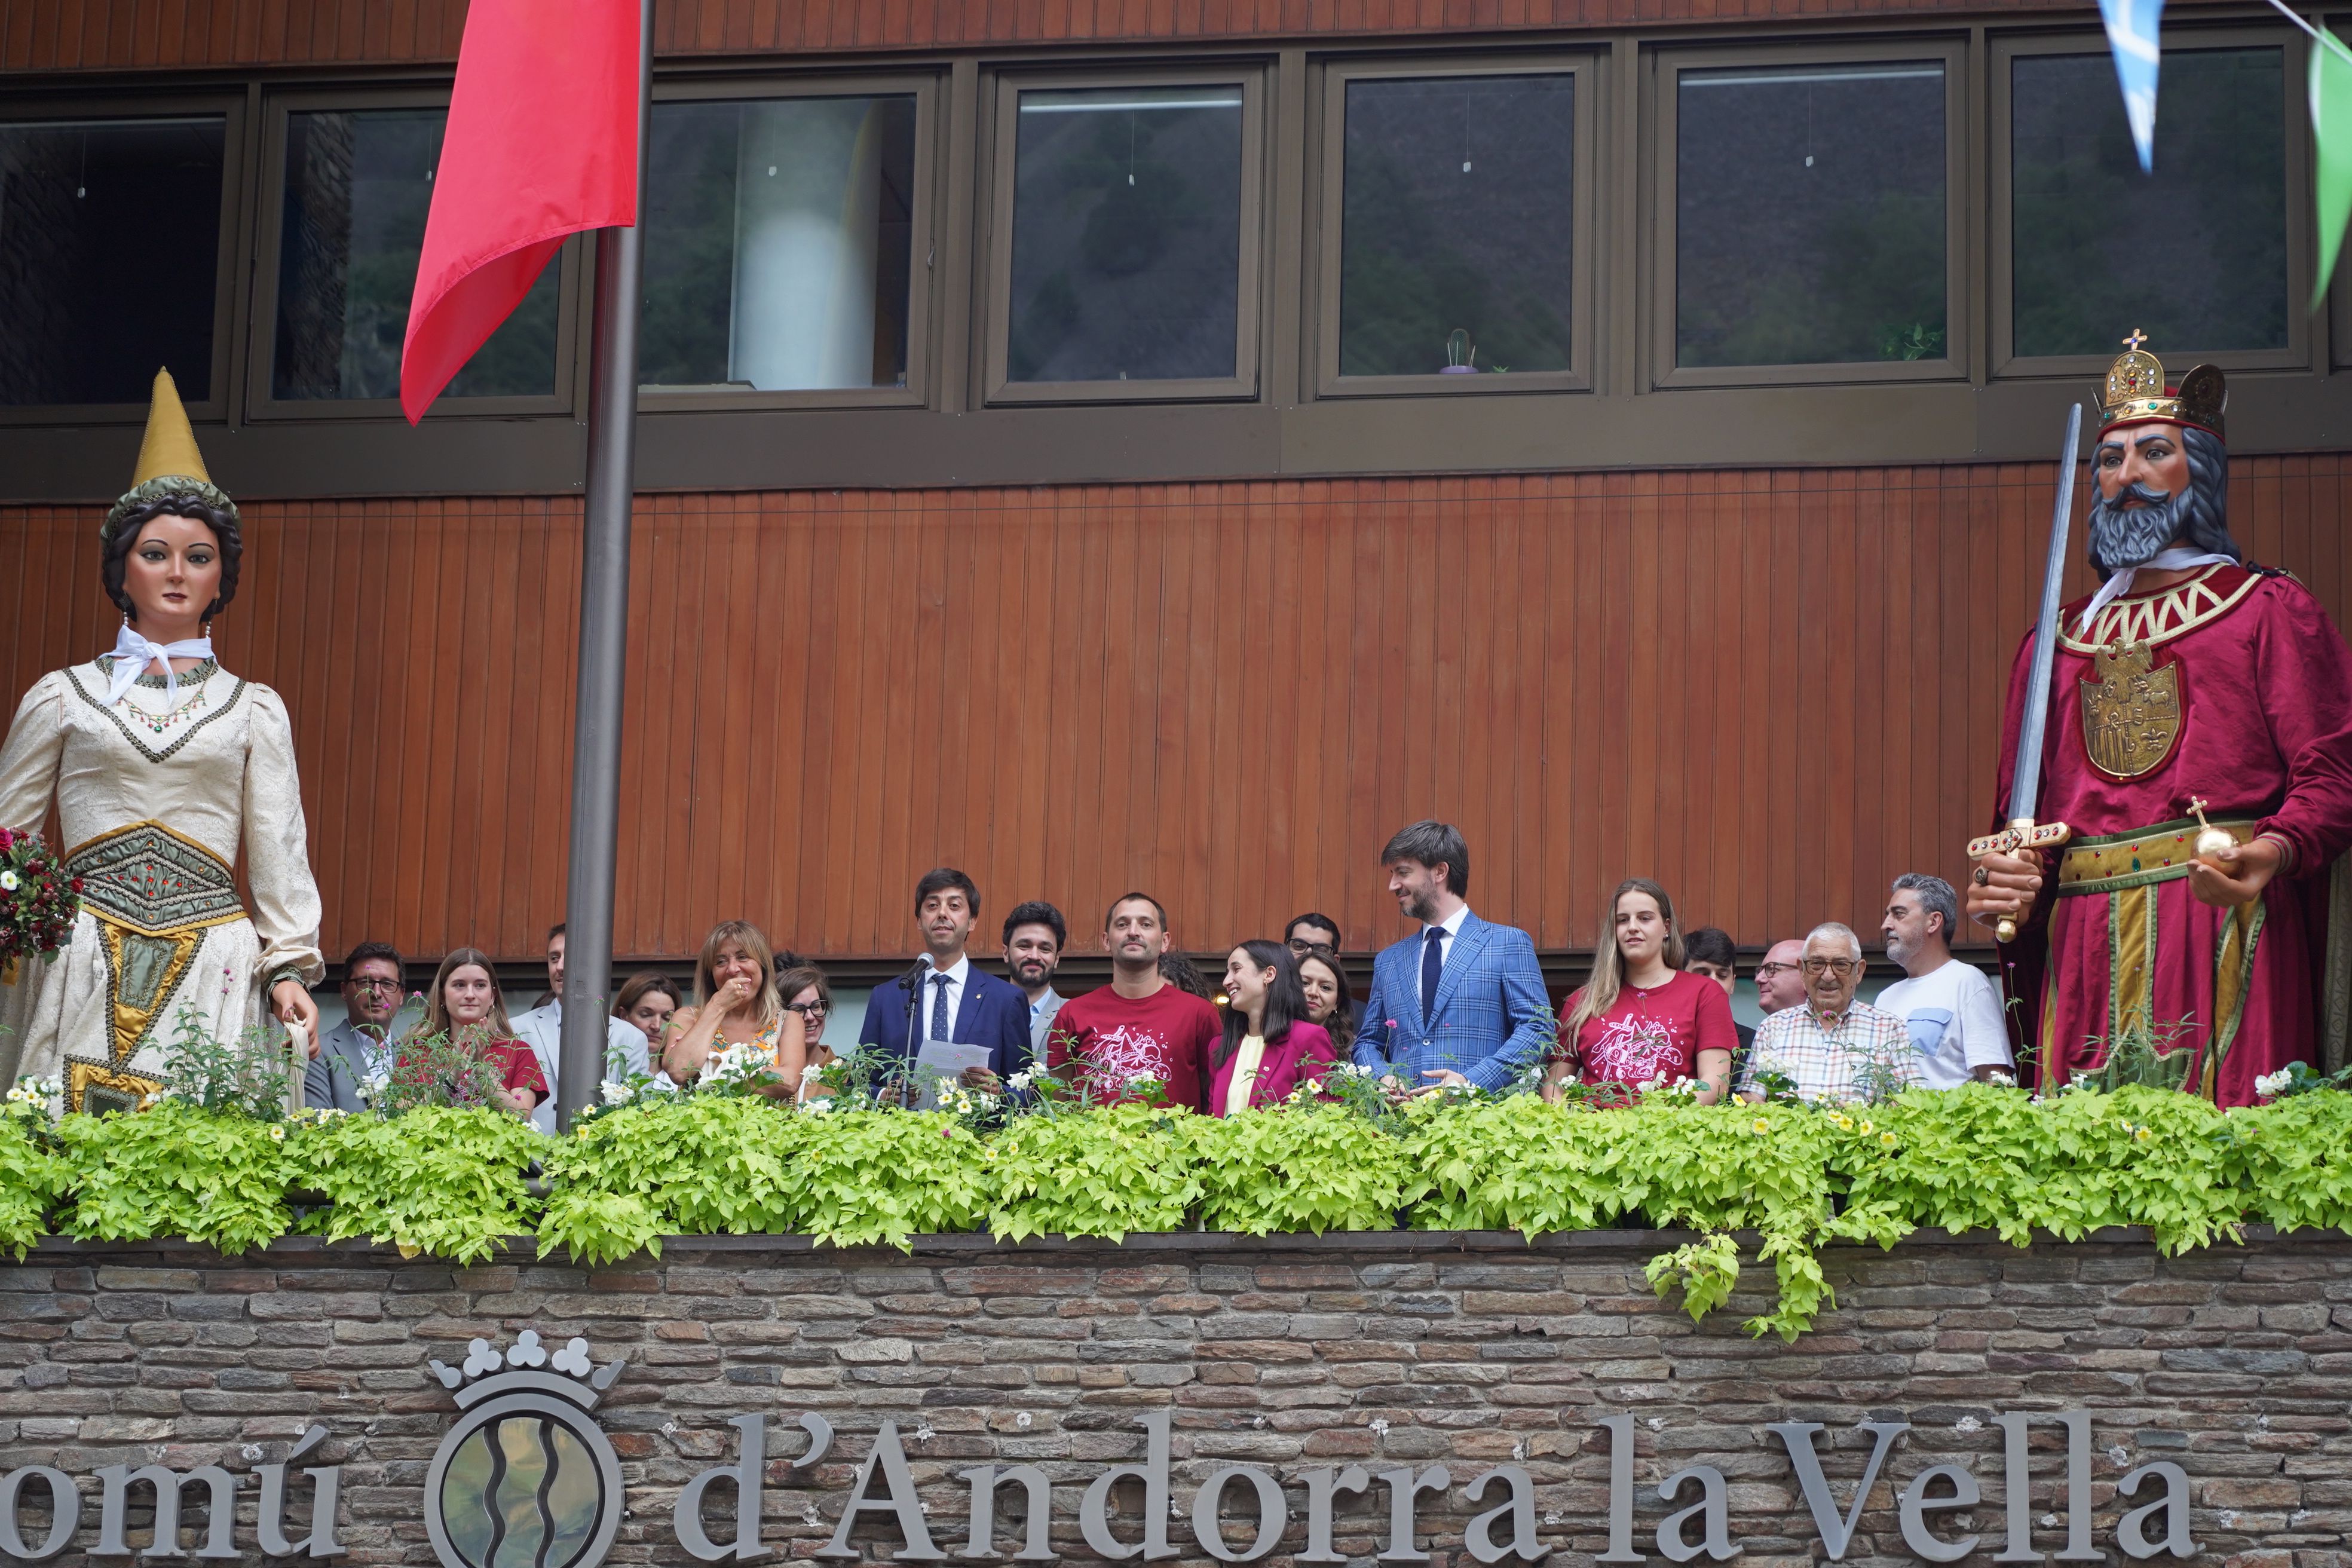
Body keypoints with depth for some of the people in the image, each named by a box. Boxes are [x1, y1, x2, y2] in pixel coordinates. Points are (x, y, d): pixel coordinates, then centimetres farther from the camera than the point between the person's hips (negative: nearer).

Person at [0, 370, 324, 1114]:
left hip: (214, 973, 0)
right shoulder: (62, 698, 12)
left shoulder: (254, 709, 13)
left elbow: (279, 853, 8)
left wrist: (289, 969, -3)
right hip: (82, 969, 0)